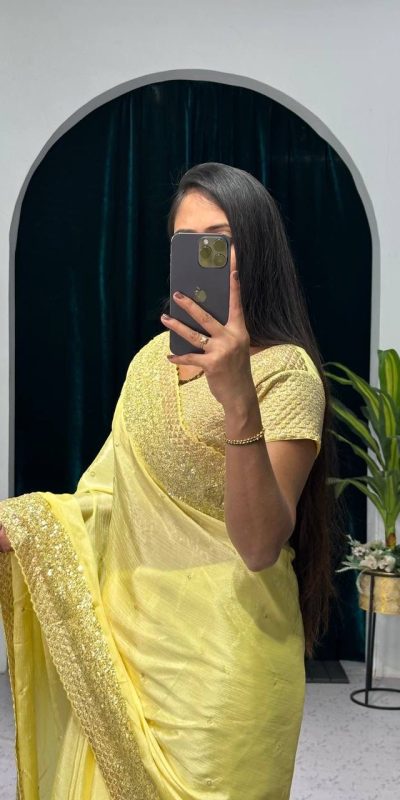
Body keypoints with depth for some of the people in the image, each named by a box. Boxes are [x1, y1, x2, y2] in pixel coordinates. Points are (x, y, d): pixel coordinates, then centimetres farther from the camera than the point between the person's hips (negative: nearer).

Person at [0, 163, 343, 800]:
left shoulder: (286, 371, -15)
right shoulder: (156, 358, 6)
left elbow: (259, 546, -25)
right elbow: (115, 496, 10)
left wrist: (238, 401, -37)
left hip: (223, 653, -6)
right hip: (132, 639, 6)